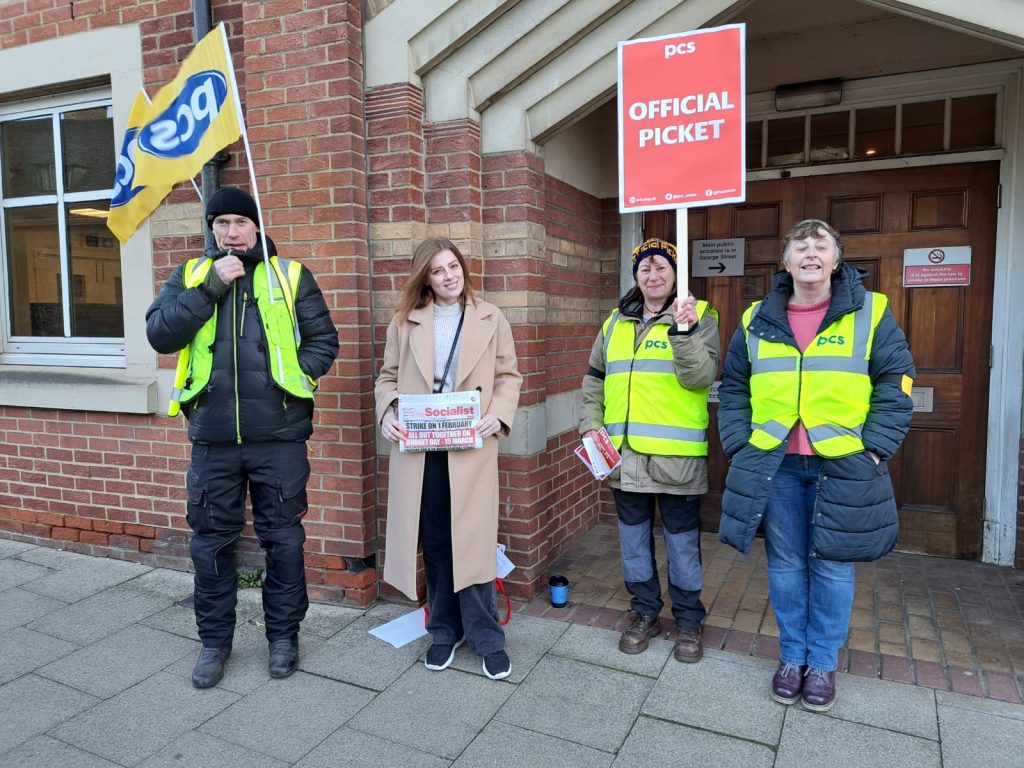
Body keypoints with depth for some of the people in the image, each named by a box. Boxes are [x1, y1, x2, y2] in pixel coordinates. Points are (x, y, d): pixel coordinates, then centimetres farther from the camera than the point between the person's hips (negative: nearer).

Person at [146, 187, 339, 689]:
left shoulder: (290, 275, 5)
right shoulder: (189, 276, 9)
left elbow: (323, 340, 5)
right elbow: (160, 335, -5)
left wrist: (294, 377, -10)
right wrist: (210, 286, -11)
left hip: (278, 434, -1)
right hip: (212, 437, 2)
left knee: (282, 538, 8)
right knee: (211, 541, 11)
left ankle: (284, 635, 26)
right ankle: (215, 640, 29)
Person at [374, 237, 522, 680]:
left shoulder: (490, 319, 7)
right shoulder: (405, 322, 9)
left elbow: (509, 376, 7)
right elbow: (388, 376, 12)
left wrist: (499, 413, -11)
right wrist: (387, 412, -7)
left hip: (471, 446, -2)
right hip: (418, 448, 2)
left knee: (472, 542, -2)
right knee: (434, 544, 10)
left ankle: (486, 637, 13)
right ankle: (445, 631, 26)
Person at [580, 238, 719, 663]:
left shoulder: (698, 316, -1)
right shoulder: (616, 323, 11)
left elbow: (700, 378, -14)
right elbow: (594, 379, 18)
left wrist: (684, 331, -25)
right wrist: (590, 424, 6)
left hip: (677, 454, -4)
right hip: (624, 453, 4)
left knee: (682, 540, 9)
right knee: (633, 538, 15)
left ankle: (688, 620, 28)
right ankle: (645, 612, 33)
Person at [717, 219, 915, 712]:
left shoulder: (869, 314, -1)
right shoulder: (757, 321, 5)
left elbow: (895, 385, -1)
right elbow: (733, 388, 10)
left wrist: (874, 450, -9)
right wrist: (738, 446, 1)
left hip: (842, 466, -1)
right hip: (774, 466, 2)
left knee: (831, 565, 9)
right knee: (785, 564, 11)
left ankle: (823, 663, 27)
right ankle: (792, 656, 29)